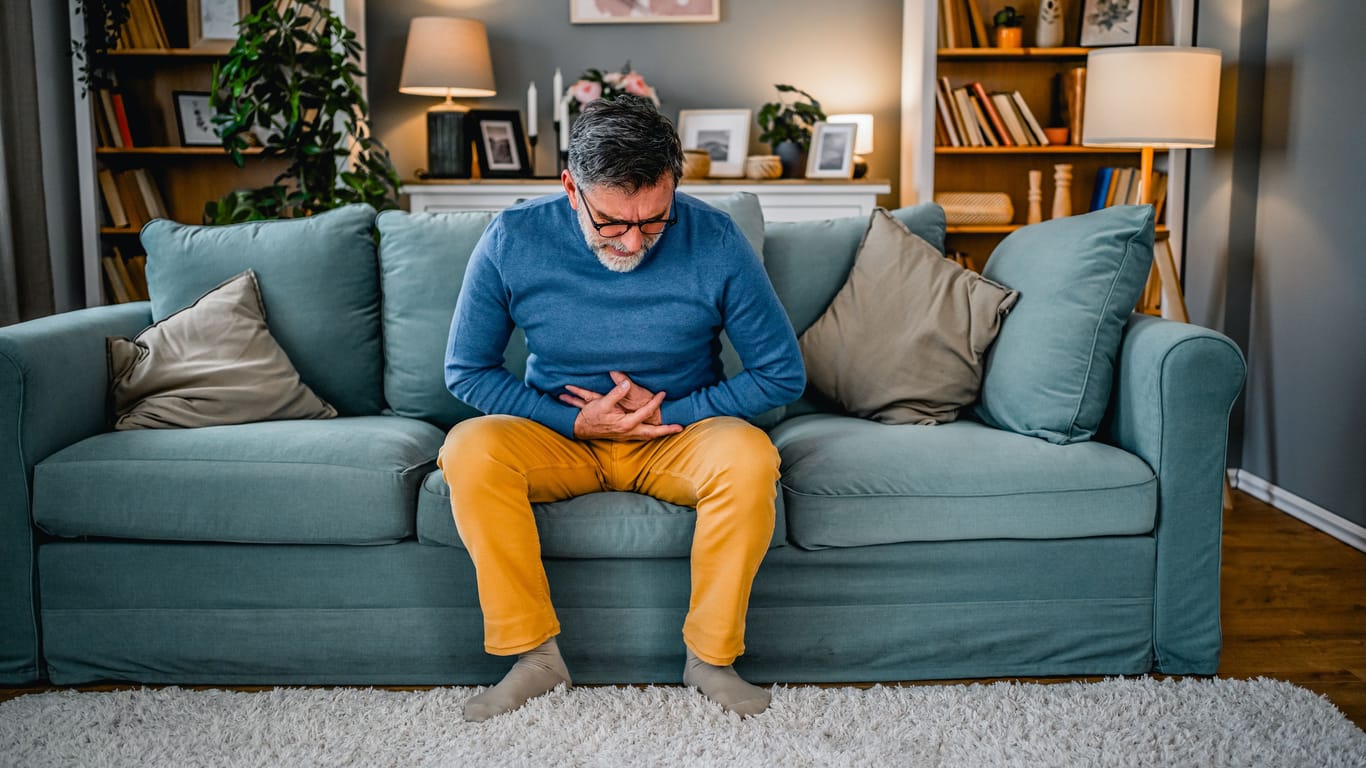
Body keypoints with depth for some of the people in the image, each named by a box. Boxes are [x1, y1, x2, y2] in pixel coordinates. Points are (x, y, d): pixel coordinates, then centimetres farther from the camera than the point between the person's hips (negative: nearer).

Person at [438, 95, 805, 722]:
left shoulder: (715, 243, -16)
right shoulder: (511, 241, -14)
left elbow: (783, 375, -7)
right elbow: (466, 370, -4)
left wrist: (667, 412, -15)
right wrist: (575, 418, -16)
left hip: (680, 432, -1)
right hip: (559, 435, 1)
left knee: (749, 455, -33)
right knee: (468, 449, -29)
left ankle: (710, 657, -13)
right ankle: (534, 654, -14)